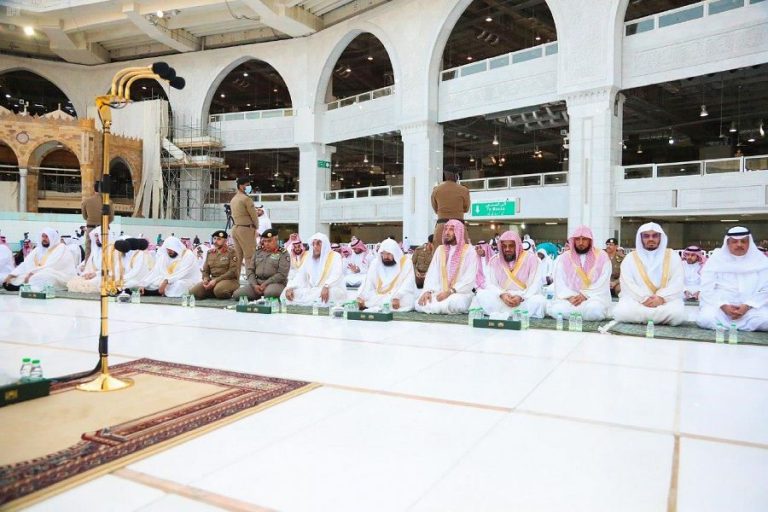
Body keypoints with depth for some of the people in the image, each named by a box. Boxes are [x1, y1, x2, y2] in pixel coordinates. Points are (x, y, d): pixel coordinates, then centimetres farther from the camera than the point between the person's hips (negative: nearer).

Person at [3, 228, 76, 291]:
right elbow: (26, 264, 8)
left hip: (58, 280, -7)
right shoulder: (38, 249, 16)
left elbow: (52, 267, -17)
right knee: (7, 283, -7)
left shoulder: (61, 248, -6)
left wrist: (32, 273, -24)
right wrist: (11, 275, -5)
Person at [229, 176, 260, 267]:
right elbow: (254, 216, -9)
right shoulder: (246, 199, -11)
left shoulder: (233, 199, 14)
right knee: (250, 257, -6)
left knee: (238, 256, 10)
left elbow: (241, 214, 12)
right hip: (246, 229, -8)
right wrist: (256, 227, 8)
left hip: (235, 228, 8)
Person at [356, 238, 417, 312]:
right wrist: (360, 297, -18)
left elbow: (407, 284, -15)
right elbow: (368, 283, 0)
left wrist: (397, 298, -32)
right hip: (379, 296, 1)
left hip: (401, 298, -1)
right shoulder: (375, 262, 6)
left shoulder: (405, 262, -5)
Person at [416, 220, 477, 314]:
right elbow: (432, 273, 6)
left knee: (452, 303, -38)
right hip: (440, 292, 4)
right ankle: (445, 308, 3)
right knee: (420, 304, -21)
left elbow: (470, 279, -11)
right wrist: (428, 291, -13)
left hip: (461, 293, -4)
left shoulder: (469, 250, -3)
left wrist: (450, 291, -22)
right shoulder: (440, 249, 12)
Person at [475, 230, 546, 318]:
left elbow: (535, 285, -9)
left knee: (539, 300, -33)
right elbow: (490, 283, -2)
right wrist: (502, 294, -22)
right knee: (481, 294, -24)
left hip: (525, 300, -2)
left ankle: (500, 314, -32)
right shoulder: (495, 260, 4)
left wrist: (521, 297, -26)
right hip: (501, 299, 2)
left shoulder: (531, 259, -4)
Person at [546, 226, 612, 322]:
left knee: (594, 310, -37)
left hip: (594, 297, -1)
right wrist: (570, 296, -17)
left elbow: (602, 283, -4)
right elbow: (560, 283, 1)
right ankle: (583, 314, -2)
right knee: (556, 310, -30)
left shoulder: (602, 256, 4)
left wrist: (585, 296, -17)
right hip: (570, 298, 1)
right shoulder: (564, 258, 8)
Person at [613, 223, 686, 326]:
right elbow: (627, 284, -4)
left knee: (677, 314, -33)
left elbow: (677, 283, -1)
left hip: (666, 300, 0)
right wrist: (644, 299, -19)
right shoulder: (630, 258, 7)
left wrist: (661, 298, -18)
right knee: (621, 313, -31)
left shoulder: (672, 256, 9)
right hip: (636, 300, 0)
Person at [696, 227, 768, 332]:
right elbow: (707, 289, -3)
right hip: (719, 306, 0)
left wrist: (747, 306, -17)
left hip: (752, 307, 0)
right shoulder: (715, 260, 4)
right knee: (705, 319, -32)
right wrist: (723, 306, -17)